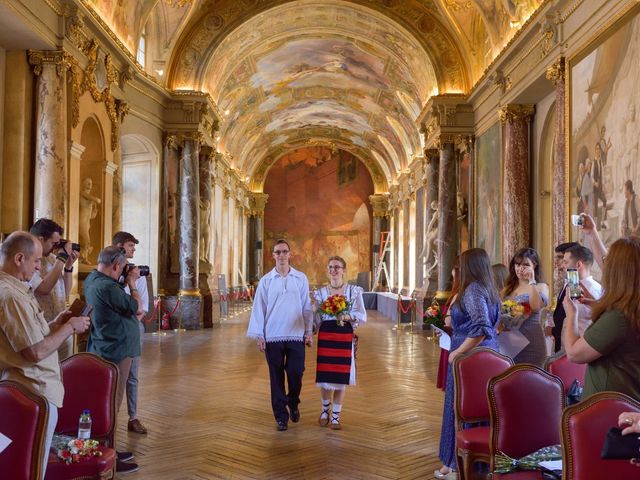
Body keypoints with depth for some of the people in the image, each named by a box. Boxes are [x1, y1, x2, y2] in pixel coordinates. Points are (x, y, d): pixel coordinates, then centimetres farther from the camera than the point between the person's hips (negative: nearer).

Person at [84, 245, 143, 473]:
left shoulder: (92, 279, 7)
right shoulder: (107, 287, -24)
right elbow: (138, 308, -14)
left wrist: (126, 283, 7)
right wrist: (131, 283, -2)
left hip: (105, 350, 11)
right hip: (116, 352, -11)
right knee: (111, 403, -3)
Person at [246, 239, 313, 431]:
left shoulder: (301, 279, 4)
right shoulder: (266, 281, 2)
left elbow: (306, 307, 5)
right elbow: (258, 308, 2)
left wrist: (309, 332, 3)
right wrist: (259, 336, -2)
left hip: (296, 336, 0)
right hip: (272, 337, 0)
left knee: (295, 373, 0)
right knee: (277, 378, 5)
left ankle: (293, 404, 29)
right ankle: (281, 416, 17)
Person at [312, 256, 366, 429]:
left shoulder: (354, 291, 2)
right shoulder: (320, 292, 8)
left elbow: (362, 316, -4)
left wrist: (348, 316, -22)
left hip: (345, 337, -1)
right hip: (325, 336, 1)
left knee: (341, 377, 2)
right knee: (324, 376, 1)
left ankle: (336, 416, 18)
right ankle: (325, 410, 29)